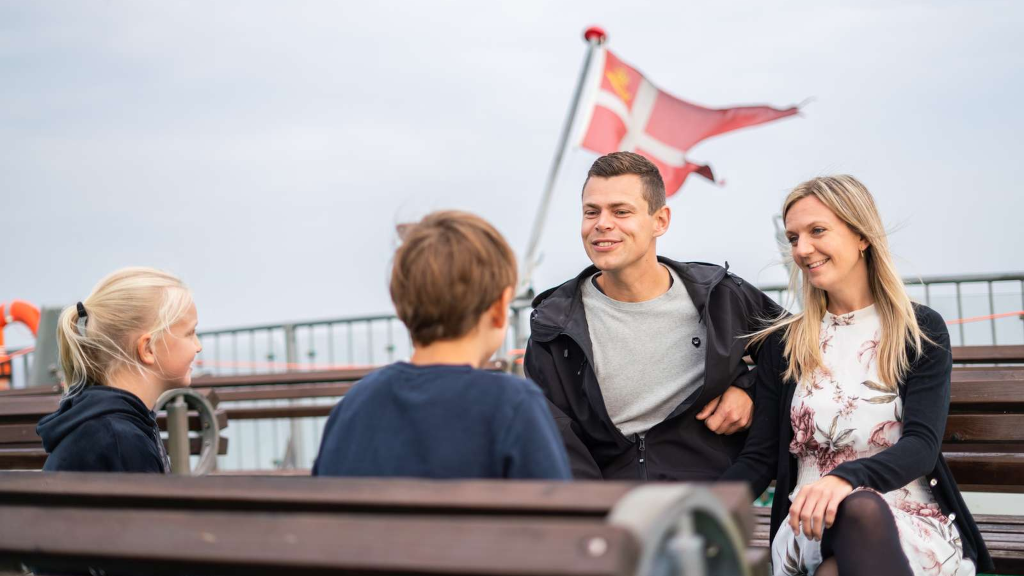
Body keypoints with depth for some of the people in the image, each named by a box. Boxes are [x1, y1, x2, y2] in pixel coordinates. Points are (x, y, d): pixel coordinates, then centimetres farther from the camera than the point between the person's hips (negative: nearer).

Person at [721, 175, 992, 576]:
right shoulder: (783, 344, 12)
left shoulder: (922, 331, 6)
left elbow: (922, 445, -7)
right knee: (858, 509, -36)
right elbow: (758, 459, 6)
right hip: (813, 524, 1)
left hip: (913, 523, 0)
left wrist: (846, 477, -29)